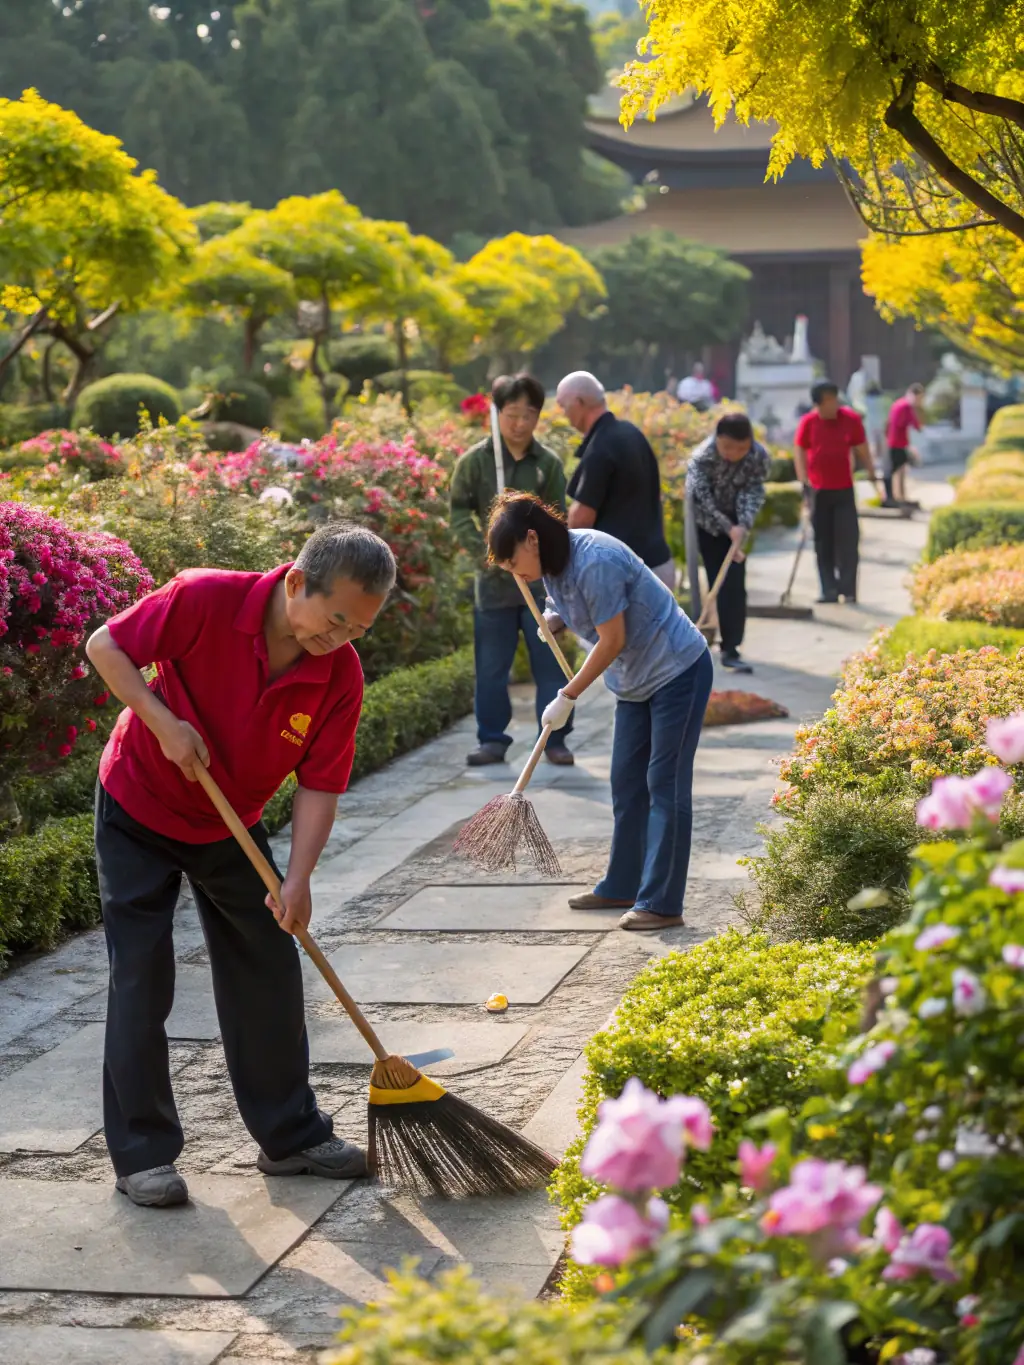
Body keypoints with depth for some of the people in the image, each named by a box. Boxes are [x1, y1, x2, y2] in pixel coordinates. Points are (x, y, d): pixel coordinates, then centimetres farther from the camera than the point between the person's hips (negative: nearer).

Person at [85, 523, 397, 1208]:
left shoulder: (342, 674, -19)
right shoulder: (206, 600, -29)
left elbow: (320, 784, -16)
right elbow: (106, 646, -18)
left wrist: (298, 880, -27)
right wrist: (162, 722, -28)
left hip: (231, 825, 4)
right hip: (140, 808, -4)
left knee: (270, 970, 6)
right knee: (142, 978, -3)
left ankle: (291, 1134, 19)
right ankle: (143, 1153, 6)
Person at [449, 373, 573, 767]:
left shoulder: (549, 463, -1)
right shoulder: (475, 460, -2)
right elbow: (459, 512, 1)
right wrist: (482, 551, -13)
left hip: (540, 579, 0)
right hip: (493, 580, 0)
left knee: (550, 663, 5)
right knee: (491, 667, 7)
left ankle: (555, 739, 15)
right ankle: (492, 739, 18)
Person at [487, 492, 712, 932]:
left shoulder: (595, 561, -27)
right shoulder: (553, 565, 1)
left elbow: (613, 640, -22)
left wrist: (568, 697, -14)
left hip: (677, 670, -10)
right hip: (636, 680, 10)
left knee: (665, 785, -8)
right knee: (627, 783, 13)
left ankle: (661, 903, -6)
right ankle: (622, 887, 22)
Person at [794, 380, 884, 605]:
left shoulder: (851, 419, -3)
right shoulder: (808, 422, -3)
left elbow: (861, 450, 4)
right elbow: (799, 451, 2)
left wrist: (873, 477, 3)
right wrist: (804, 481, -6)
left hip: (844, 490, 0)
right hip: (818, 491, 1)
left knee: (848, 540, -6)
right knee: (823, 542, 3)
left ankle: (848, 590, -3)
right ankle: (829, 590, 9)